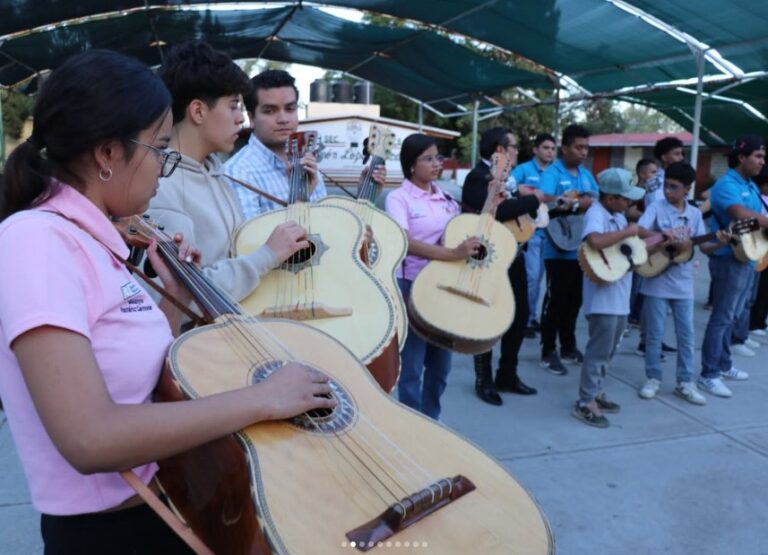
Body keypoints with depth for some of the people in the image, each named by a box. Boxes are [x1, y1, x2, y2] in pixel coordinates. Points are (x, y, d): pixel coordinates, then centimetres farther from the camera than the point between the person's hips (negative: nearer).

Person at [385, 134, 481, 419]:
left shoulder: (445, 197, 10)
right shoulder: (399, 197, -8)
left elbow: (462, 232, 17)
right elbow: (404, 243, -23)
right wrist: (453, 254, -32)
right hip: (412, 285, -6)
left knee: (440, 362, 14)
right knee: (413, 364, 1)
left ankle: (432, 421, 31)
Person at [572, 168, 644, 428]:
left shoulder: (618, 215, 14)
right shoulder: (596, 213, -16)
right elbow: (595, 241, -37)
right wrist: (627, 232, -23)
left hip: (619, 297, 10)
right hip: (603, 296, -10)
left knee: (608, 349, 18)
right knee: (600, 349, -5)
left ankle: (596, 392, 30)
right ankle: (585, 403, 4)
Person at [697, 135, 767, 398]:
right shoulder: (726, 185, -15)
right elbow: (742, 215, -31)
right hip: (730, 259, -9)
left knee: (731, 316, 16)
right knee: (721, 317, -6)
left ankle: (723, 365, 28)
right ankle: (708, 375, 0)